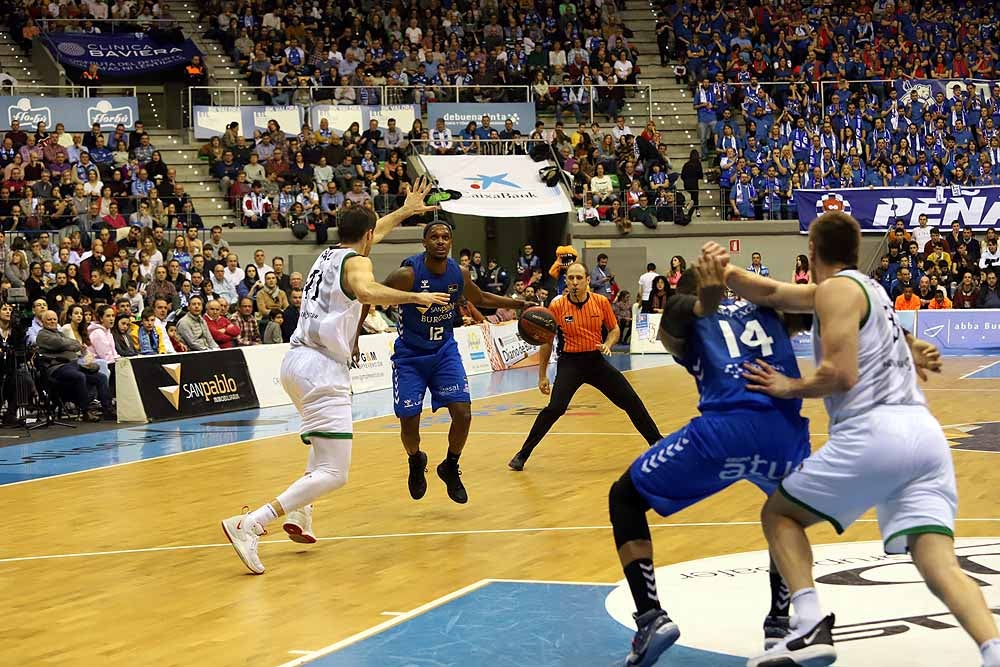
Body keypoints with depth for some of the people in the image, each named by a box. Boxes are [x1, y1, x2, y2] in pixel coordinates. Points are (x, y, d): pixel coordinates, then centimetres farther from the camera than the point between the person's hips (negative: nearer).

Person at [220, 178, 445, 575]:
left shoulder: (328, 254, 21)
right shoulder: (356, 261, -4)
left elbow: (370, 231, 41)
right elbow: (366, 291, -29)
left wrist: (405, 210, 53)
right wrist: (415, 297, -20)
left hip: (297, 361, 10)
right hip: (321, 369, -10)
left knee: (326, 441, 36)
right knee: (333, 475, -12)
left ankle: (299, 517, 27)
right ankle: (248, 525, -26)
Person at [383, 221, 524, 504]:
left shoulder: (460, 274, -7)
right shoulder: (408, 274, -23)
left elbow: (481, 299, 14)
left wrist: (520, 305, 10)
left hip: (444, 351, 3)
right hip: (410, 355, -3)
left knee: (463, 414, -11)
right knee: (409, 422, -3)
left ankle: (450, 468, 16)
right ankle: (416, 462, 32)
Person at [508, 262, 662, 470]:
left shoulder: (601, 302, -5)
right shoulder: (557, 306, -9)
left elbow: (614, 329, 10)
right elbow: (546, 342, 1)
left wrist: (607, 344, -13)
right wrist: (542, 375, 1)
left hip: (596, 360, 3)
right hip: (569, 362, -3)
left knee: (632, 402, 3)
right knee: (555, 408, -21)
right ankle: (522, 455, -10)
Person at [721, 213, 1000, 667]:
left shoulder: (837, 289, 2)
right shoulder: (861, 286, 29)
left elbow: (840, 374, -9)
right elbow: (772, 294, 32)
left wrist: (789, 388, 6)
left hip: (874, 433, -8)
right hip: (925, 433, 8)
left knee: (779, 514, 12)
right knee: (941, 566, -4)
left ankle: (811, 628, -6)